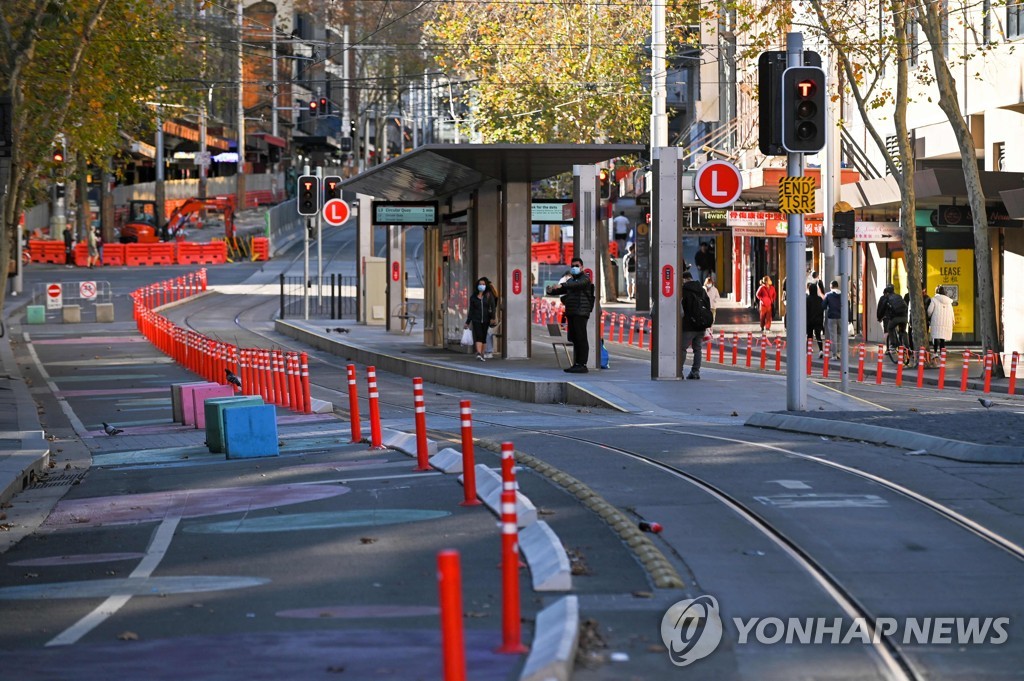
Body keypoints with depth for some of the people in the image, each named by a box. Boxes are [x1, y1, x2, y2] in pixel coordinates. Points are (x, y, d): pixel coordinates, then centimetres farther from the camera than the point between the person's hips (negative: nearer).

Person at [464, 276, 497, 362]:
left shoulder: (489, 296, 5)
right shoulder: (473, 297, 7)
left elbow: (493, 307, -2)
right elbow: (471, 310, 10)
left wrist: (492, 318, -16)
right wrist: (467, 322, 10)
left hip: (485, 320, 1)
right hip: (476, 319, -1)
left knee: (483, 338, 7)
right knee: (478, 336, -14)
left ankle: (481, 354, 16)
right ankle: (479, 353, -27)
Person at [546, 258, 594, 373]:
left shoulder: (585, 278, -3)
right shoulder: (571, 280, 23)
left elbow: (577, 284, -24)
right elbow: (560, 290, 22)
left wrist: (561, 285, -39)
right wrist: (551, 291, -1)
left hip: (581, 313, -8)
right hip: (571, 313, 8)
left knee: (581, 338, -11)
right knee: (574, 339, 8)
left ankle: (582, 365, -13)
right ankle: (576, 364, 12)